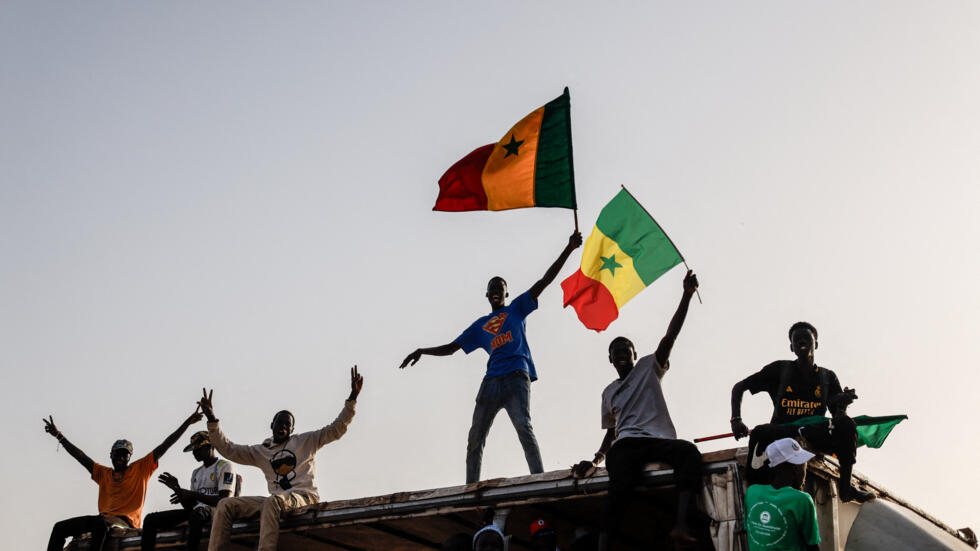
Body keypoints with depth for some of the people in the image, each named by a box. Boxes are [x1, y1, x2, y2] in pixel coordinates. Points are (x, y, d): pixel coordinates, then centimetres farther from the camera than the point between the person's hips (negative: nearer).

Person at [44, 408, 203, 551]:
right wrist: (59, 435, 17)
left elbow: (164, 446, 7)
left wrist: (188, 422, 3)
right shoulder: (103, 473, 22)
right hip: (104, 518, 6)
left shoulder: (140, 468, 11)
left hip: (126, 522, -6)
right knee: (60, 527, -5)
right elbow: (81, 456, 21)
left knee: (100, 523, -38)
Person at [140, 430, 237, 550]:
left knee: (197, 513, -43)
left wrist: (194, 495, -19)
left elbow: (224, 500, -12)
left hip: (215, 513, -8)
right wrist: (177, 489, 4)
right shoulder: (196, 473, 27)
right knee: (150, 519, -3)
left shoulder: (225, 466, 3)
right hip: (195, 512, 8)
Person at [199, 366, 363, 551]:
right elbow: (228, 449, 17)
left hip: (304, 496, -4)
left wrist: (352, 398, -3)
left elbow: (336, 429, 8)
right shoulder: (261, 451, 22)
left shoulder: (306, 441, 15)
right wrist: (211, 419, 7)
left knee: (274, 501, -39)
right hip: (275, 500, 4)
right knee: (226, 505, -13)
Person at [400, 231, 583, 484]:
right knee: (475, 437, -1)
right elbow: (451, 347, 28)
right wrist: (422, 351, 15)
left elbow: (544, 281, 8)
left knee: (523, 427, -23)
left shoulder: (517, 308, 16)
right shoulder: (480, 326, 26)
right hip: (491, 381, 5)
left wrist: (568, 250, -1)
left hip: (516, 376, -5)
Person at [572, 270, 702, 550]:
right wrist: (595, 460, 10)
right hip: (626, 444, 1)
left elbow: (670, 335, 9)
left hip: (660, 440, -1)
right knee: (620, 487, -31)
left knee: (689, 452, -38)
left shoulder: (649, 367, 20)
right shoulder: (608, 393, 29)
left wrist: (687, 295, -2)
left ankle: (680, 525, -49)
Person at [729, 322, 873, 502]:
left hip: (815, 436, 2)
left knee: (846, 423, -24)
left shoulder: (827, 377, 13)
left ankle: (845, 487, -21)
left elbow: (837, 416, 6)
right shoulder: (780, 369, 7)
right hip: (781, 432, -2)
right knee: (760, 433, -35)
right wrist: (736, 420, -9)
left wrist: (842, 403, -19)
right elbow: (739, 387, 7)